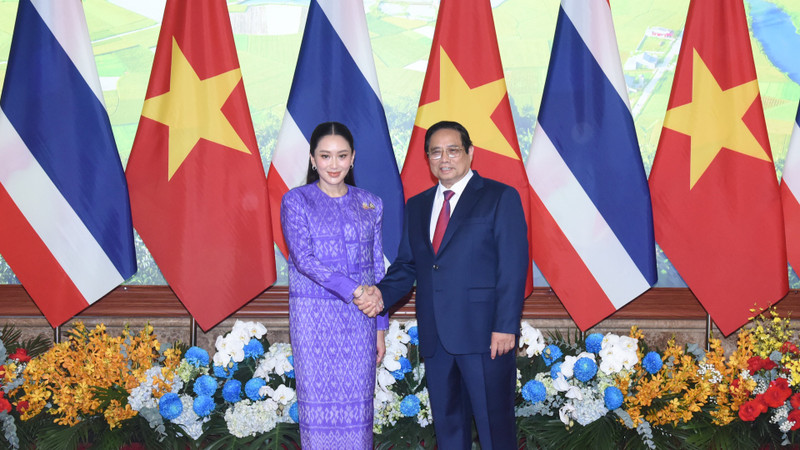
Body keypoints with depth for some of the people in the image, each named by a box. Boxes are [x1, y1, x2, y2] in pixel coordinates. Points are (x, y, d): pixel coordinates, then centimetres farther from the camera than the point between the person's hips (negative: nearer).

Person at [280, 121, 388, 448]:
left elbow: (377, 267, 11)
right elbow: (303, 258, -12)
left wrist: (380, 328, 9)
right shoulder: (296, 201, 0)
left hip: (359, 319, 3)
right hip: (314, 317, -2)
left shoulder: (369, 204, 9)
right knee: (318, 404, 3)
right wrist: (352, 289, -23)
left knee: (358, 404, 5)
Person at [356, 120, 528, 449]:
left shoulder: (500, 197, -1)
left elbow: (513, 267, -8)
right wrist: (382, 294, -5)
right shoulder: (417, 206, 16)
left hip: (484, 333, -5)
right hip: (435, 336, 6)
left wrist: (506, 326, -15)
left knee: (494, 422, 0)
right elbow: (407, 264, 15)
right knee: (447, 422, 14)